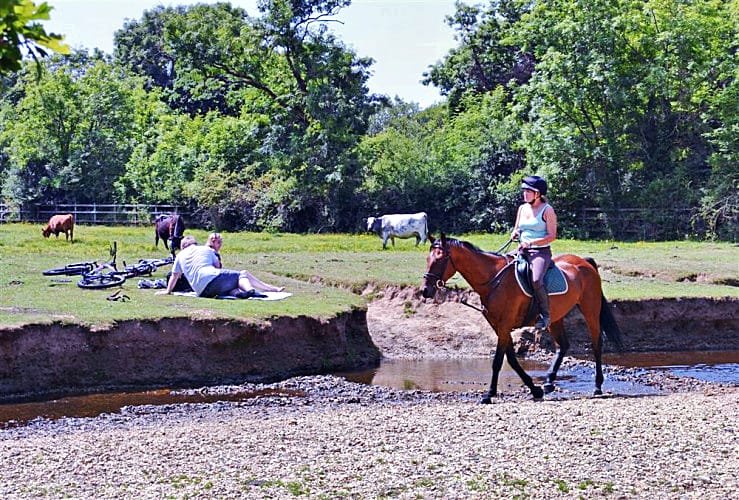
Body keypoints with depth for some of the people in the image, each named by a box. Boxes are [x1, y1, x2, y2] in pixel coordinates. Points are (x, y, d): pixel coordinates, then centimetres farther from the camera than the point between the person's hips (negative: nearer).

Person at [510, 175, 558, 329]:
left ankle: (545, 315, -16)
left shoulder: (547, 210, -6)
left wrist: (531, 242, -19)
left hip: (541, 252, -7)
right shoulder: (522, 208, 13)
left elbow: (552, 236, -11)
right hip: (522, 251, 7)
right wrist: (515, 234, 0)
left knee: (536, 280, -32)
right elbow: (517, 229, 25)